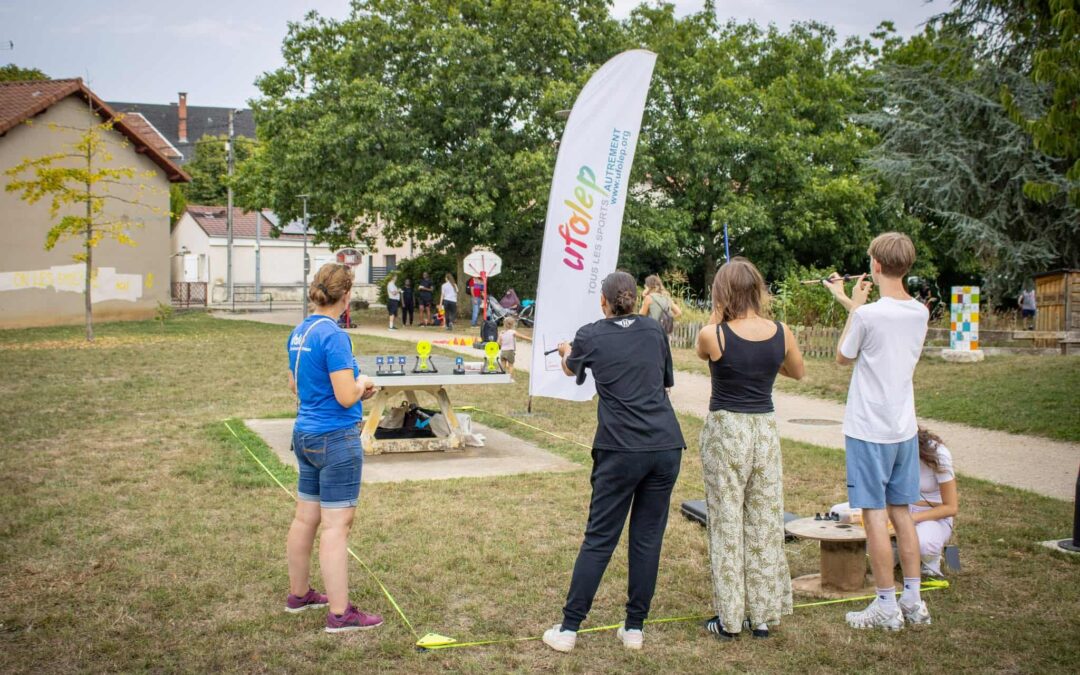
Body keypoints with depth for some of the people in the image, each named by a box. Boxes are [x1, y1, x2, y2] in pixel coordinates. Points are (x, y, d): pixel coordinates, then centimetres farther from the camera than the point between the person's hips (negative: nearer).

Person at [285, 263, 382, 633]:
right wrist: (362, 383, -1)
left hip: (305, 434, 9)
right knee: (336, 525, -4)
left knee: (305, 517, 17)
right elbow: (346, 397, -23)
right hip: (336, 439, -9)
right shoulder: (334, 336, -20)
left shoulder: (299, 333, 7)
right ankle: (340, 613, 2)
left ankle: (298, 594, 30)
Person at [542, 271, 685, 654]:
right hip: (666, 446, 3)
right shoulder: (654, 331, 10)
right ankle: (634, 628, 16)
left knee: (599, 540, 3)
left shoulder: (591, 336, 3)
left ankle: (569, 629, 8)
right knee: (648, 538, 10)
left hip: (620, 450, -2)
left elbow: (571, 369, 26)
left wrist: (564, 352, 48)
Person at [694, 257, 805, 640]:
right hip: (765, 429, 3)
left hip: (725, 430, -3)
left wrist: (718, 317, 4)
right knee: (764, 523, 13)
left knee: (726, 523, 6)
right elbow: (798, 372, 14)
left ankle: (729, 619, 12)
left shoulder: (713, 335, -15)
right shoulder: (781, 333, -5)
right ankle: (763, 615, 20)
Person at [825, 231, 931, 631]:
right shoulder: (919, 313, 2)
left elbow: (842, 357, -2)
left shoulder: (868, 315, -18)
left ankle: (886, 606, 6)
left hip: (869, 430, -7)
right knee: (901, 512, 15)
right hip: (905, 428, 7)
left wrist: (853, 305, 4)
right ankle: (913, 601, 20)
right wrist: (854, 304, 25)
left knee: (875, 516, 0)